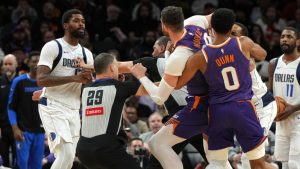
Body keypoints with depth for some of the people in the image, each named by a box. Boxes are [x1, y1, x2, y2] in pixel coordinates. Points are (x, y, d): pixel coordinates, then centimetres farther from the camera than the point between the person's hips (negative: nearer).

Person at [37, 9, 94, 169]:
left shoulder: (86, 54, 12)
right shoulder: (53, 47, -7)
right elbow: (41, 79, -18)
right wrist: (74, 78, -24)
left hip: (74, 110, 7)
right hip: (53, 107, -7)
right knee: (66, 154, -21)